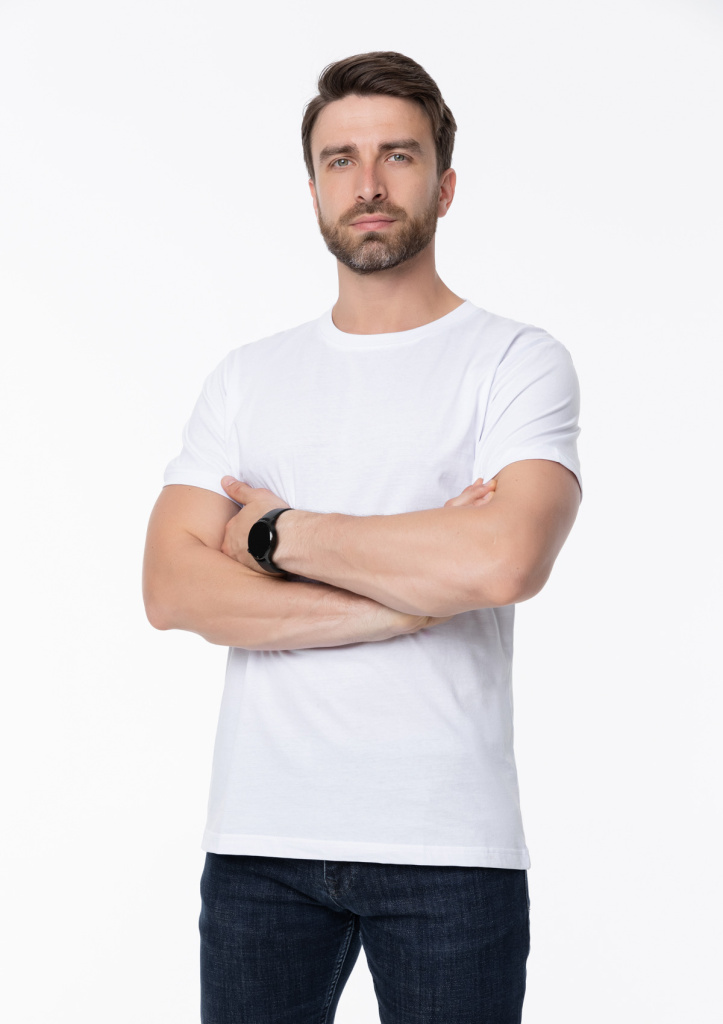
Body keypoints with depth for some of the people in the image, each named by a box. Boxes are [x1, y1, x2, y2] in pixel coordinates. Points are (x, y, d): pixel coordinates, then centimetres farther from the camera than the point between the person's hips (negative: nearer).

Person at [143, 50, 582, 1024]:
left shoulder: (518, 361, 0)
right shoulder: (247, 377, 10)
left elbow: (505, 561, -19)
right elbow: (172, 589, -2)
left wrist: (276, 533, -8)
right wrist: (414, 589, -11)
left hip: (450, 845, -2)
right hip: (258, 838, 3)